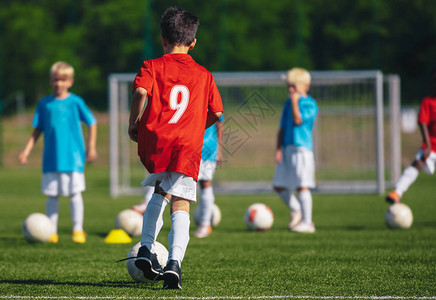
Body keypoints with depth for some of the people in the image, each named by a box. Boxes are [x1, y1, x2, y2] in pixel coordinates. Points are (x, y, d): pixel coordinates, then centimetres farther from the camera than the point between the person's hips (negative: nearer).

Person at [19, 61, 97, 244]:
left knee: (74, 193, -3)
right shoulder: (44, 104, 5)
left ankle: (78, 230, 7)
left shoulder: (75, 102, -2)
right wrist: (27, 151, 4)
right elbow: (37, 130, 11)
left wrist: (91, 147, 2)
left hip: (73, 157, -3)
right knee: (51, 195, 6)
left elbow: (92, 123, 6)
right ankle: (51, 232, 12)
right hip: (51, 158, 3)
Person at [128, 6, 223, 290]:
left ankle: (146, 250, 17)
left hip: (153, 140, 1)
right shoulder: (204, 75, 16)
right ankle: (174, 262, -25)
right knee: (180, 205, -6)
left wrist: (133, 123, 3)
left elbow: (141, 92, -10)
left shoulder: (152, 67, 9)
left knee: (161, 191, 26)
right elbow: (217, 113, 16)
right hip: (188, 144, -1)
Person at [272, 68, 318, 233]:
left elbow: (298, 120, -18)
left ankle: (307, 222, -5)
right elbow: (282, 128, 15)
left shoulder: (310, 104, -5)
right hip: (287, 149, 7)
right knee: (279, 186, 8)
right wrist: (278, 148, 7)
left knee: (301, 186, -9)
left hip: (302, 147, -7)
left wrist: (295, 102, -13)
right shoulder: (288, 103, 15)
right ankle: (296, 210, 29)